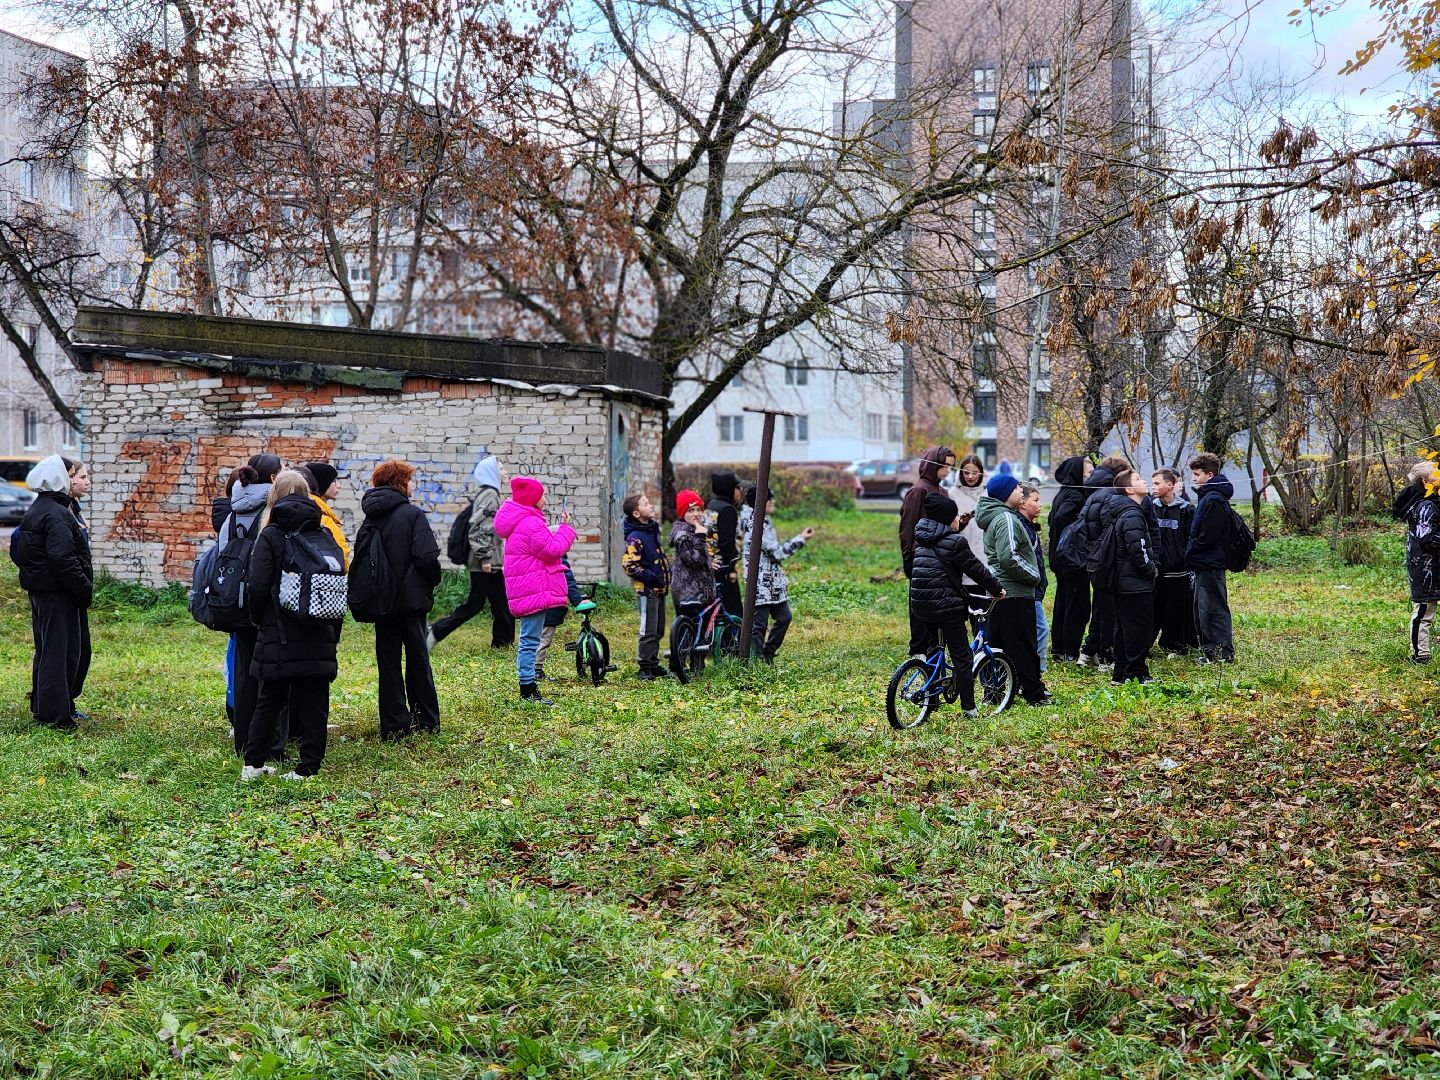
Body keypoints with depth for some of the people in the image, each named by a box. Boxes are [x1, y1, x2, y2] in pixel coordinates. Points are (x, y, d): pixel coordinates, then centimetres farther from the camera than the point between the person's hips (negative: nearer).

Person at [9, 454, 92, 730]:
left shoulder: (37, 510, 14)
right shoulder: (56, 515, -18)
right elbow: (62, 559, -25)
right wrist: (85, 588, -17)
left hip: (40, 591, 10)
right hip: (58, 593, -10)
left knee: (46, 649, 17)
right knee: (60, 650, -5)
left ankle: (42, 707, 26)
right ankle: (56, 715, -2)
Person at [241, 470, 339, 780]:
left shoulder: (271, 536, -6)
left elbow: (257, 587, -12)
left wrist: (259, 620, 6)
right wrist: (333, 634, 14)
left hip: (279, 635, -2)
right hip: (319, 635, 2)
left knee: (269, 699, 9)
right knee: (314, 702, 5)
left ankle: (254, 764, 14)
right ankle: (309, 766, 4)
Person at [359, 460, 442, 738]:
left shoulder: (371, 517, 6)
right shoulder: (412, 514, -11)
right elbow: (427, 557, -18)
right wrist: (433, 581, 0)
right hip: (411, 599, -4)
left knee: (388, 662, 8)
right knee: (418, 660, 7)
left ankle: (393, 725, 7)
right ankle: (425, 721, 13)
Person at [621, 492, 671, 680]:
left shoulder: (653, 529, 12)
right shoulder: (634, 537, -16)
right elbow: (629, 565, -21)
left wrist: (666, 575, 15)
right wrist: (652, 577, -19)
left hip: (659, 589, 9)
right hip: (646, 590, -9)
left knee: (658, 630, 14)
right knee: (649, 631, -5)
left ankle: (654, 664, 24)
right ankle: (645, 668, 2)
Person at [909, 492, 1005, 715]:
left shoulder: (923, 538, 8)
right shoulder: (954, 542, -13)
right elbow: (976, 569, -7)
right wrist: (997, 590, 5)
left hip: (920, 604, 7)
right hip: (947, 604, -7)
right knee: (961, 656, 1)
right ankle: (969, 707, 3)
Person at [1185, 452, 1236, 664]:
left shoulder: (1214, 500, -17)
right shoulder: (1207, 497, 16)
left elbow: (1207, 537, -21)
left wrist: (1190, 553, -9)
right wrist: (1191, 554, 11)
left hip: (1210, 566, -11)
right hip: (1204, 565, 11)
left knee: (1213, 609, -6)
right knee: (1202, 609, 15)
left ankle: (1223, 652, -2)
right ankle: (1209, 651, 21)